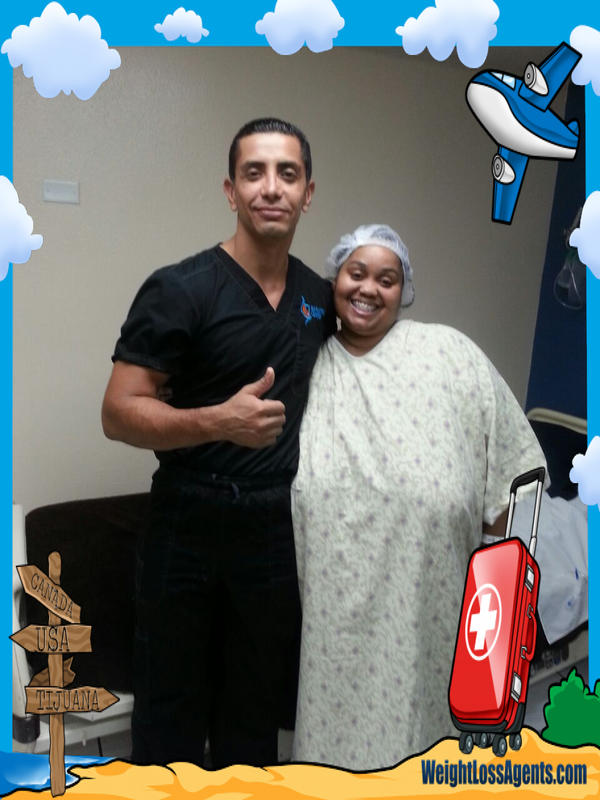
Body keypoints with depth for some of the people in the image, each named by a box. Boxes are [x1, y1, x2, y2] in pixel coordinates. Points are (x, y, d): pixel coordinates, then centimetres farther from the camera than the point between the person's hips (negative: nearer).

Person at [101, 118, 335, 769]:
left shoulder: (319, 295, 6)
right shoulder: (179, 289, -11)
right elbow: (119, 414, -15)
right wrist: (219, 422, -31)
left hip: (280, 528, 5)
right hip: (189, 527, -4)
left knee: (254, 716, 18)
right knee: (171, 719, 10)